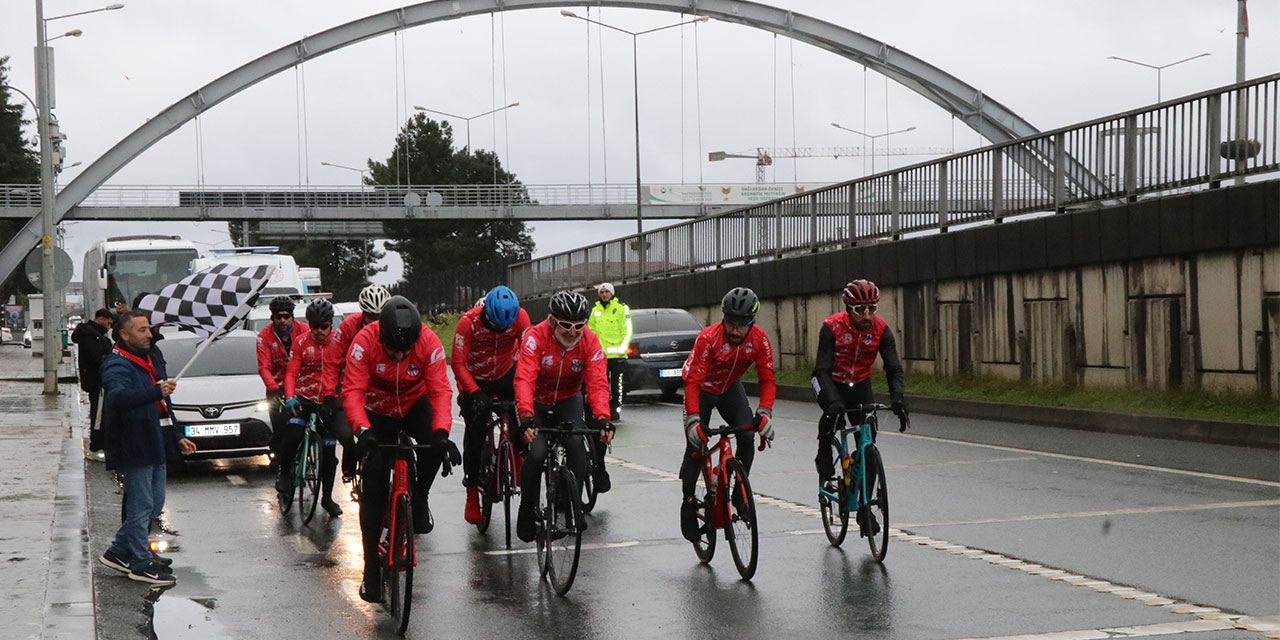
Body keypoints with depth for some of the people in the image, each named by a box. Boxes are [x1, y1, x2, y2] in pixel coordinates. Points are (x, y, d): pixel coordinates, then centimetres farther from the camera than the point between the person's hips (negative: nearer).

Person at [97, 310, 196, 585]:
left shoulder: (151, 362, 17)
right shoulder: (117, 365, -13)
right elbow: (116, 397, -35)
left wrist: (177, 439, 22)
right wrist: (156, 391, -46)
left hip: (155, 447, 9)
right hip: (134, 448, -9)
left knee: (154, 503, 14)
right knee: (142, 506, -4)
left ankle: (119, 552, 26)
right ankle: (141, 564, 4)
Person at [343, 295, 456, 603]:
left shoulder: (429, 342, -26)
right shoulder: (365, 341, -29)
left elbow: (440, 390, -28)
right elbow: (352, 390, -31)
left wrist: (441, 432, -44)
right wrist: (362, 430, -47)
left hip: (415, 405, 1)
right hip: (377, 412, -1)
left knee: (435, 445, -33)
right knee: (373, 484, -9)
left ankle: (418, 496, -3)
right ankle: (371, 570, 0)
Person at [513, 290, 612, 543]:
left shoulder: (590, 342, -18)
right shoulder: (536, 337, -26)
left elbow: (597, 383, -25)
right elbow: (524, 379, -36)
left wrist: (602, 418, -42)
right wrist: (526, 416, -51)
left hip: (568, 401, 2)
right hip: (537, 402, -2)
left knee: (576, 445, -22)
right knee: (536, 453, -20)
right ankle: (526, 510, 0)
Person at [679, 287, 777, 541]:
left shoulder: (759, 339, -22)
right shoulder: (708, 338, -33)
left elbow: (767, 379, -19)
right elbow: (692, 381, -33)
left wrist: (764, 413, -34)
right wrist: (693, 419, -43)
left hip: (731, 389, 3)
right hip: (702, 390, -3)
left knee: (747, 435, -19)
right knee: (696, 447, -11)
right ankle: (688, 503, 7)